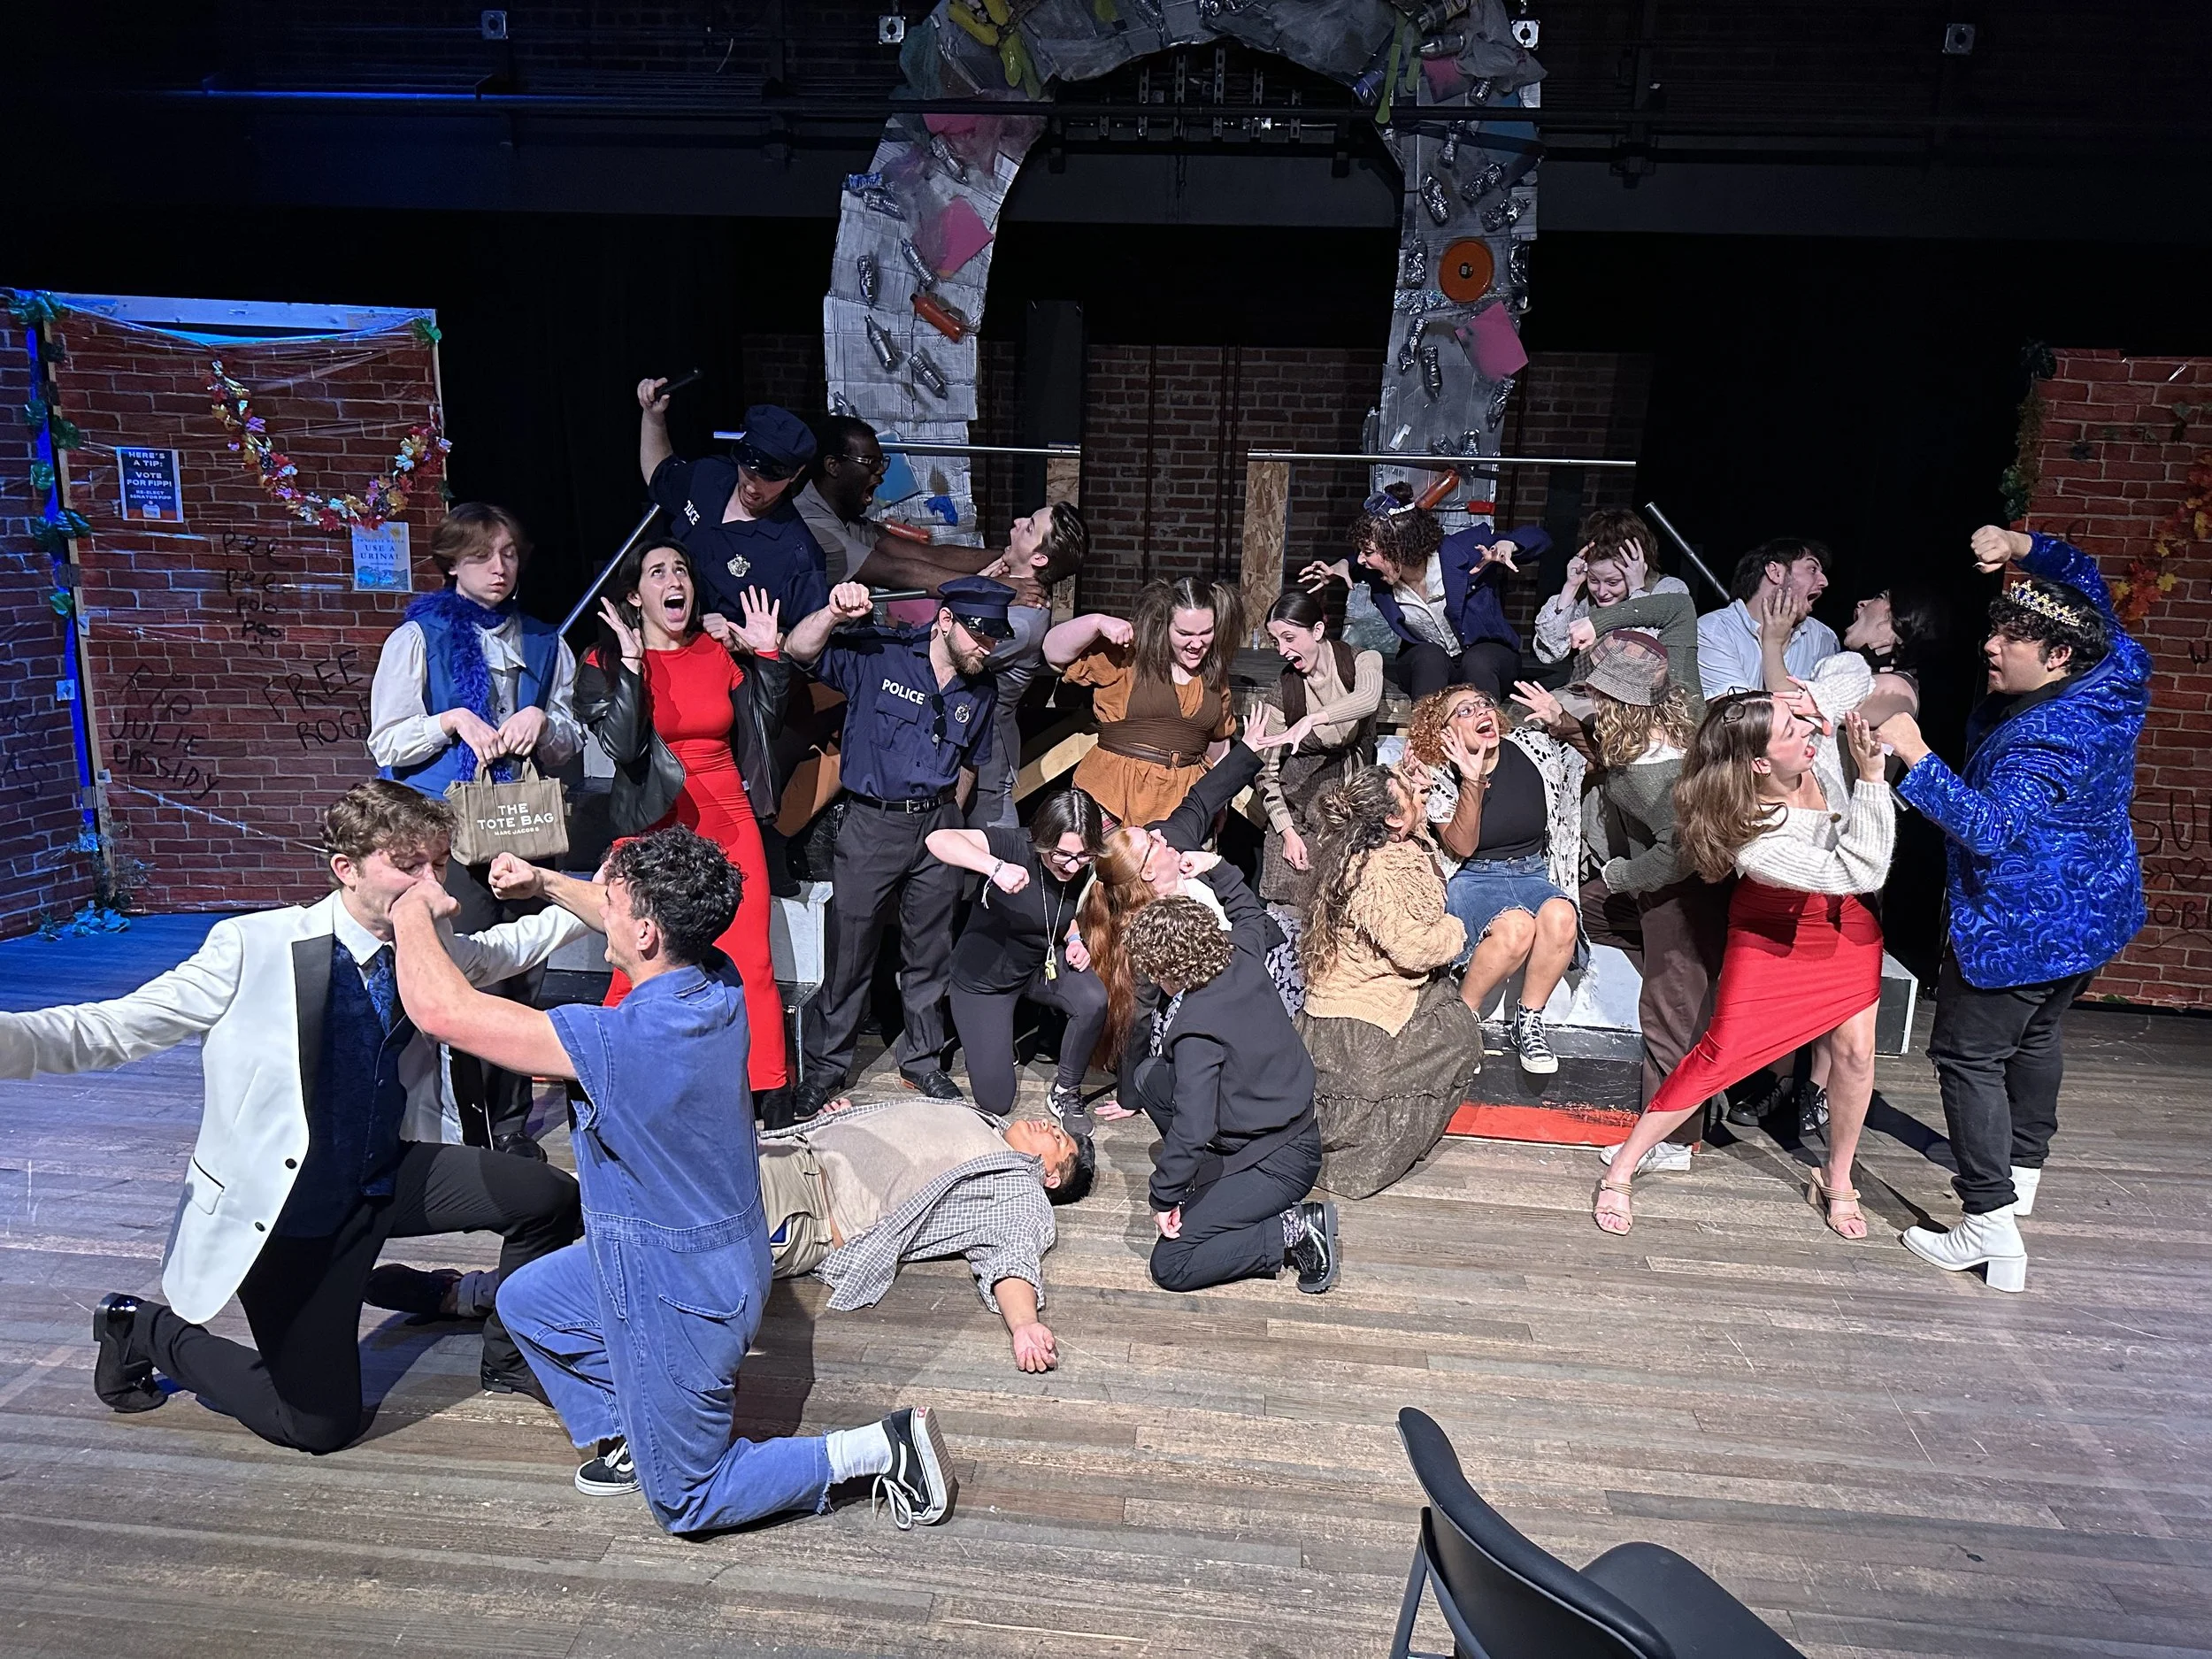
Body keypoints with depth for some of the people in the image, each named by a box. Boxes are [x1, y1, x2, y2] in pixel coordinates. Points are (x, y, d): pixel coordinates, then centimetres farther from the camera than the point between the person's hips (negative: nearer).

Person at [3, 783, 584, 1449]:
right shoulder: (254, 947, -21)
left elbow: (499, 950, 15)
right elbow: (117, 1027, -21)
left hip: (386, 1181, 5)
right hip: (281, 1211, -5)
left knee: (548, 1197, -12)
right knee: (320, 1423, -5)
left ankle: (509, 1360, 16)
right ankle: (143, 1330, 20)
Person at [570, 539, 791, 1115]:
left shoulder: (719, 651, 11)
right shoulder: (605, 662, 2)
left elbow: (765, 725, 10)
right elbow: (622, 746, -13)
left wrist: (767, 653, 4)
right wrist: (632, 661, -15)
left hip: (730, 824, 3)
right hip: (653, 830, -3)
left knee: (750, 963, 1)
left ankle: (769, 1085, 9)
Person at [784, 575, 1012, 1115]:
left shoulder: (979, 690, 9)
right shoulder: (877, 654, -7)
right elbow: (799, 650, -14)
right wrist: (835, 613, -31)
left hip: (936, 825, 4)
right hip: (871, 822, -4)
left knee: (930, 953, 13)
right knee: (850, 952, 2)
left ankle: (922, 1060, 30)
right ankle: (825, 1066, 19)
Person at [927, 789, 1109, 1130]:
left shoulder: (1082, 867, -15)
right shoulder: (1014, 846, -32)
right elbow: (938, 840, -49)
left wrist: (1074, 940, -12)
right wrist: (996, 867, -63)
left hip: (1041, 964, 4)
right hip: (984, 976, -4)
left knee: (1094, 1001, -29)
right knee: (995, 1101, -3)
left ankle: (1065, 1093, -3)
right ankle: (986, 1033, 29)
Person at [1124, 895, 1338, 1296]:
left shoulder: (1197, 1027, -29)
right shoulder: (1244, 959, -7)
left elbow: (1192, 1125, -30)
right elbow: (1250, 912, 19)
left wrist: (1164, 1197, -18)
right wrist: (1214, 867, 20)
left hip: (1280, 1165, -9)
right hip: (1290, 1126, 9)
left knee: (1169, 1266, -10)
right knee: (1150, 1075, 10)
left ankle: (1295, 1231, -8)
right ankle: (1206, 1171, 18)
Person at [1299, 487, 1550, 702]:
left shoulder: (1463, 548, -19)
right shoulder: (1377, 576, -9)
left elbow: (1539, 538, -8)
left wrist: (1506, 545, -31)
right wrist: (1342, 565, -5)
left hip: (1487, 655, -2)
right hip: (1423, 666, 2)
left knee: (1478, 662, -37)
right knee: (1429, 656, -33)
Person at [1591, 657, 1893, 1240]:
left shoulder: (1815, 736, -23)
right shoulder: (1754, 842, -38)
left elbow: (1851, 667, -6)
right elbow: (1860, 871, -34)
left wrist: (1809, 699, -29)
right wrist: (1872, 775, -38)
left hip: (1843, 918, 6)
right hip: (1776, 928, -5)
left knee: (1855, 1048, 1)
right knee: (1723, 1050, -8)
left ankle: (1837, 1182, 23)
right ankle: (1621, 1170, 3)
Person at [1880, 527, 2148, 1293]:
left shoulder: (2049, 739, -31)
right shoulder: (2114, 676, -4)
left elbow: (1990, 828, -41)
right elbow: (2084, 580, 13)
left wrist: (1915, 755, -46)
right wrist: (2020, 546, 0)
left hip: (2021, 927, -10)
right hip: (2093, 914, 10)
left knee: (1969, 1055, -2)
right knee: (2035, 1033, 26)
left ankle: (1991, 1223, -3)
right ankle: (2022, 1172, 44)